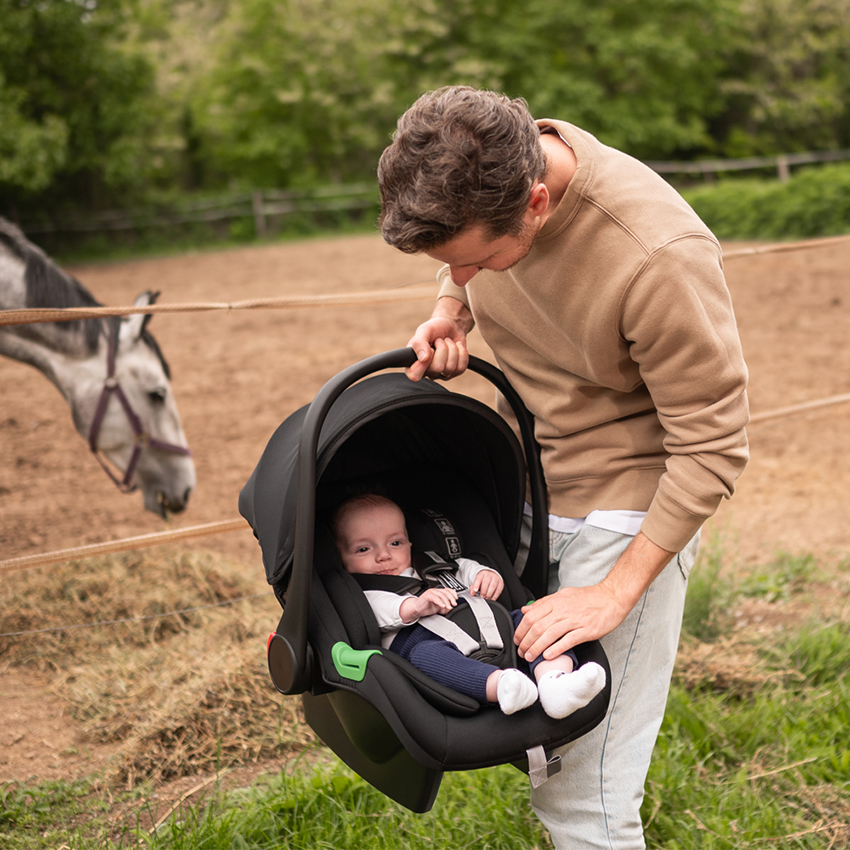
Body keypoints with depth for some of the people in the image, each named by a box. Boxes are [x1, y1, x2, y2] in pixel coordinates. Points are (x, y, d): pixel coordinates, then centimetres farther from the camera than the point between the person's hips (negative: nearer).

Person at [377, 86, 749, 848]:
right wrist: (451, 314, -9)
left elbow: (713, 447, -22)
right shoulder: (472, 174, -12)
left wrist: (617, 592, -22)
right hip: (523, 476, 7)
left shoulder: (659, 258, -32)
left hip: (625, 500, -6)